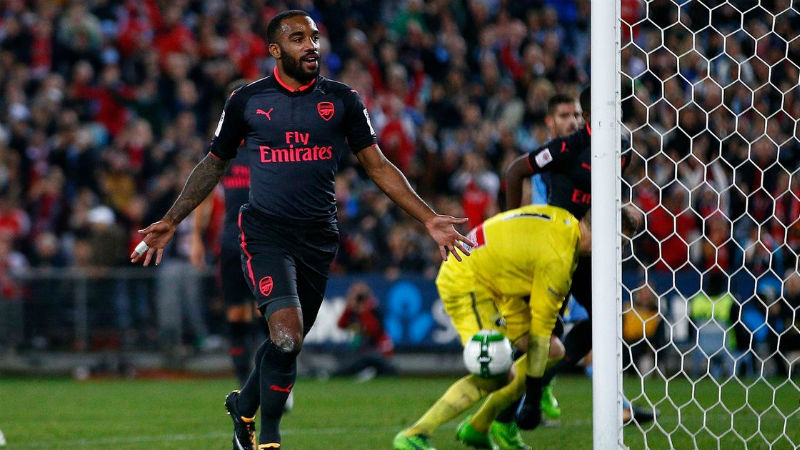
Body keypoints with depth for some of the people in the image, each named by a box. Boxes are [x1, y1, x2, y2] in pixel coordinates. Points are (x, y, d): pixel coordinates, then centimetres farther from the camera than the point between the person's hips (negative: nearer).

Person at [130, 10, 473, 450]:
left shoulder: (342, 100, 4)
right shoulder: (246, 101, 1)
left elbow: (377, 166, 8)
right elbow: (213, 164, 13)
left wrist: (428, 218, 0)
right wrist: (170, 222, 11)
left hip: (318, 238, 3)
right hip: (265, 231, -3)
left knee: (287, 343, 11)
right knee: (286, 335, -21)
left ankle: (243, 407, 40)